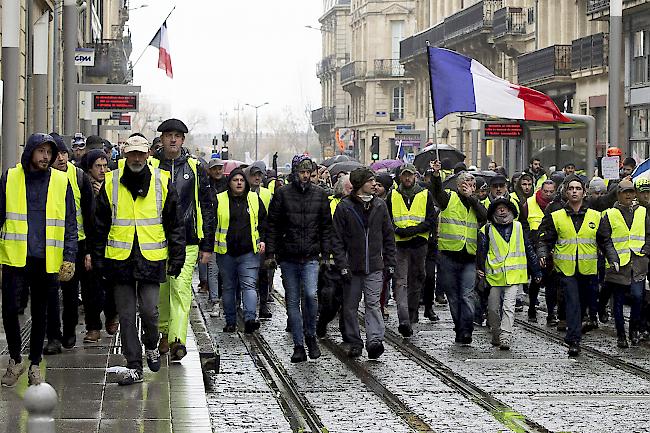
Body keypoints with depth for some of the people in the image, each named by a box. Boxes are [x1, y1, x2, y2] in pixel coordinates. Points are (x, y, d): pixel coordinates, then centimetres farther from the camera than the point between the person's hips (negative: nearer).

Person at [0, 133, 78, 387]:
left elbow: (70, 223, 5)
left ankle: (35, 365, 23)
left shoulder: (61, 182, 4)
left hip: (47, 261, 1)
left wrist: (69, 257, -4)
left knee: (40, 315, 9)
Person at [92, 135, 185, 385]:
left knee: (149, 310, -6)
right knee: (126, 315, 3)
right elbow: (100, 226, 9)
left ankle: (151, 346, 25)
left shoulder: (162, 182, 2)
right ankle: (134, 367, 9)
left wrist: (177, 258, 3)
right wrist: (98, 259, 7)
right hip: (120, 259, 1)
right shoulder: (111, 183, 3)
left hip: (151, 259, -1)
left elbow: (175, 224, 6)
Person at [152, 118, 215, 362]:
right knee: (160, 290, 8)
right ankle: (165, 331, 28)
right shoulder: (150, 167, 6)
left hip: (187, 242, -1)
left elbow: (207, 209, 9)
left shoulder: (196, 169, 7)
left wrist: (207, 246, 5)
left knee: (181, 289, -12)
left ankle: (177, 340, -19)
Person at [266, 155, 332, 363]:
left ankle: (310, 335, 5)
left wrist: (326, 252, 4)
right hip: (288, 258, 0)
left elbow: (326, 226, 12)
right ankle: (298, 345, 11)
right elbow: (272, 226, 3)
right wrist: (270, 254, -2)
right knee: (292, 301, 4)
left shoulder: (320, 194, 7)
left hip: (310, 257, 0)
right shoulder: (282, 194, 1)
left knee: (311, 295, -18)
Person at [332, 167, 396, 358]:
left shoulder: (380, 205, 8)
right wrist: (343, 266, -10)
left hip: (375, 266, 1)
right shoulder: (344, 207, -2)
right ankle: (354, 344, 14)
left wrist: (390, 264, 7)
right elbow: (337, 240, -3)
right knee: (350, 306, 5)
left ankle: (375, 341, -19)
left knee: (373, 304, -10)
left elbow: (388, 236, 13)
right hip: (352, 267, -1)